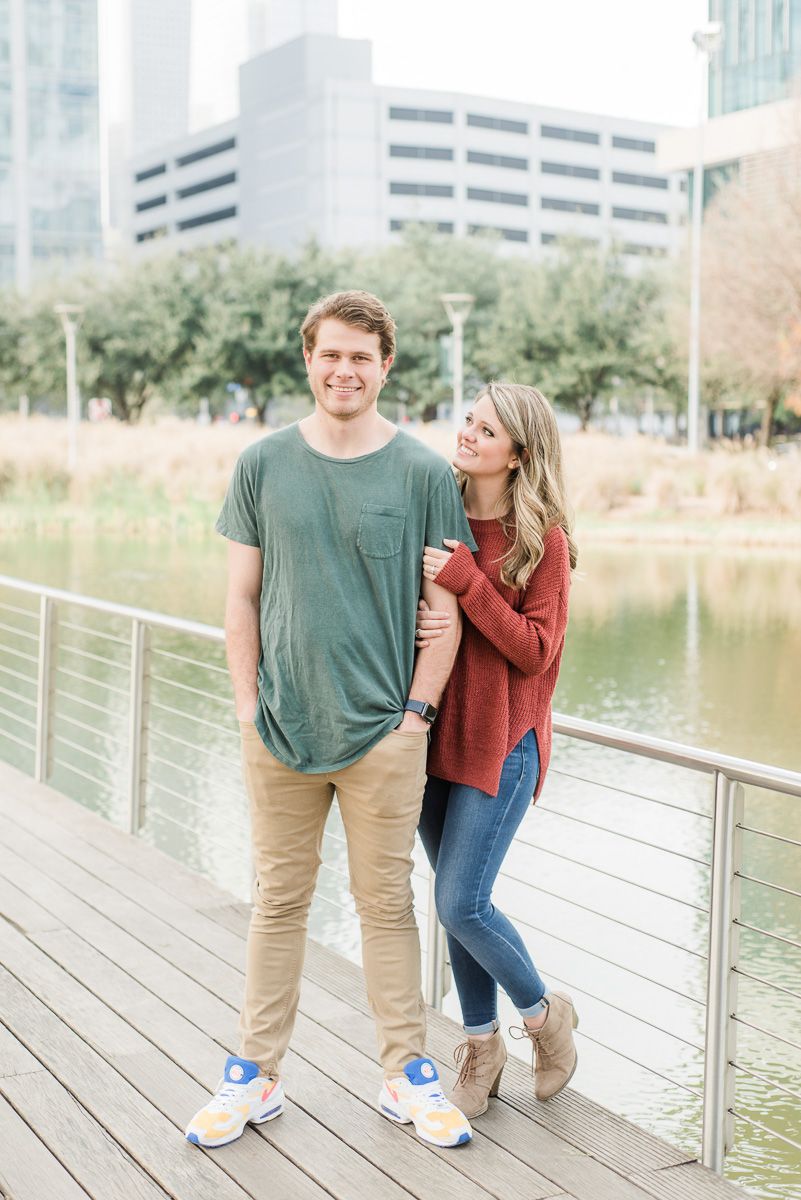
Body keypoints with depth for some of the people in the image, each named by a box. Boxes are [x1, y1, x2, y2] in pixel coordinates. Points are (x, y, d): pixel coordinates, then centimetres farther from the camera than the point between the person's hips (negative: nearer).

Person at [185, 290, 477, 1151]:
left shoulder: (424, 474, -1)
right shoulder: (263, 465, 4)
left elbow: (446, 609, 1)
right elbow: (242, 598, 7)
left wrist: (417, 711, -5)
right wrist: (247, 705, 1)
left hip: (384, 730, -1)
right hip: (279, 726, 2)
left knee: (386, 900, 7)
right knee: (279, 899, 11)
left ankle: (406, 1074, 21)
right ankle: (256, 1075, 22)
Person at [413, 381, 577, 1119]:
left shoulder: (543, 537, -9)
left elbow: (535, 650, -13)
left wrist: (468, 584, -21)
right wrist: (413, 623, -11)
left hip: (501, 742, -5)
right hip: (435, 732, 5)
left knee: (462, 904, -9)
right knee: (456, 902, 11)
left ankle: (546, 1015, 19)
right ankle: (482, 1047, 29)